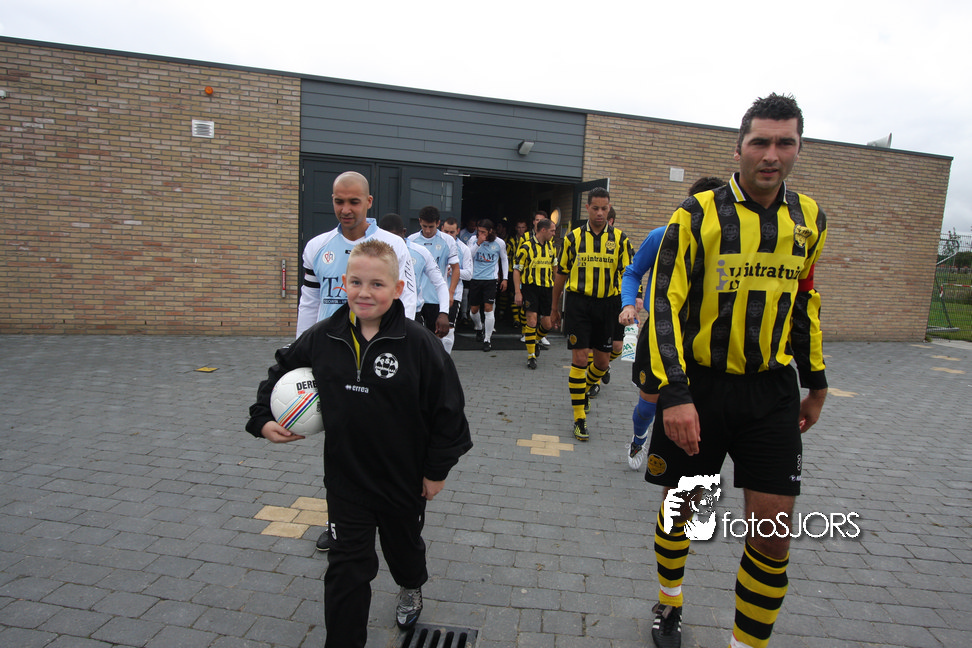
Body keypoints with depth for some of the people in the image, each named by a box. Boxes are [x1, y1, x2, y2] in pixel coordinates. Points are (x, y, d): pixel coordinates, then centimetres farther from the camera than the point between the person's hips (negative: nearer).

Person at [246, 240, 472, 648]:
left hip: (404, 477, 0)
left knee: (405, 545, 26)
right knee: (347, 567, 6)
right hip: (345, 478, 1)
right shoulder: (321, 338, -10)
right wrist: (263, 418, 0)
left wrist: (437, 469, -9)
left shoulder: (418, 343, -20)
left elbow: (447, 407, -14)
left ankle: (410, 588, 60)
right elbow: (281, 373, 10)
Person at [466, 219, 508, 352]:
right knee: (473, 309, 8)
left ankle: (487, 340, -1)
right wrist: (478, 243, -20)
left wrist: (505, 278, 10)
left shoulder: (499, 243, -1)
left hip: (490, 279, -2)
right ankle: (479, 328, 41)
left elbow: (504, 260, 12)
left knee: (488, 308, -12)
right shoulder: (474, 240, 0)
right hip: (475, 278, 2)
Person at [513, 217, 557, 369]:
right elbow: (516, 270, -7)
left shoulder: (550, 246, 11)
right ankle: (531, 356, 0)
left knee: (547, 324, 5)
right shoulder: (526, 246, -8)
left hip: (547, 288, 5)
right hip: (530, 287, -5)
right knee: (531, 320, -11)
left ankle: (536, 341, 36)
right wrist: (517, 292, -13)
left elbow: (554, 266, 23)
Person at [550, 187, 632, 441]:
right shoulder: (573, 237, 3)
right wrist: (554, 308, 13)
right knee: (580, 358, -7)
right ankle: (579, 418, 1)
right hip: (579, 303, -2)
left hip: (607, 305, 2)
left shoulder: (620, 238, 4)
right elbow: (561, 274, 10)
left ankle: (585, 388, 43)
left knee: (602, 361, 10)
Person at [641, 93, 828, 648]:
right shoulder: (698, 214, -10)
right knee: (679, 506, 12)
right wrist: (673, 394, -22)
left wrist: (816, 383, 18)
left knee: (774, 530, 3)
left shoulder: (810, 220, 5)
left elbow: (805, 302, 16)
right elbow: (665, 304, -14)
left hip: (773, 393, 4)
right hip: (698, 385, -3)